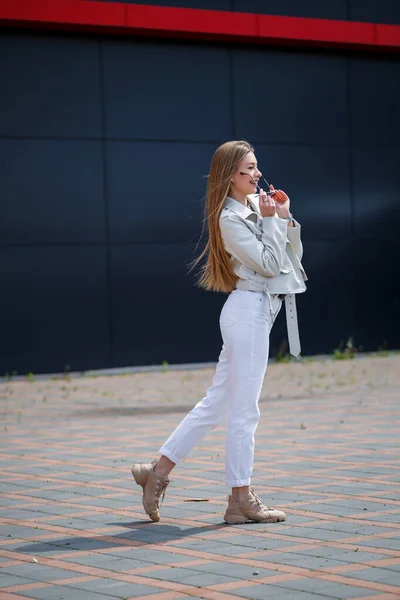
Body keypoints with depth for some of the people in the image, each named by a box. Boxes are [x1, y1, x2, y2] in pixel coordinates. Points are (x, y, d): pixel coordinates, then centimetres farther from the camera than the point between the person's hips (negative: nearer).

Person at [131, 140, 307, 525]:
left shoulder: (257, 205, 14)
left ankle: (158, 471, 18)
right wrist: (273, 220, -10)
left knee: (217, 402, 12)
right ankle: (241, 499, 3)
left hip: (259, 310, 9)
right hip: (249, 309, -9)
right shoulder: (230, 218, -13)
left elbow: (291, 257, 17)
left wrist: (286, 218, 4)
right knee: (244, 409, -3)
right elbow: (269, 264, -17)